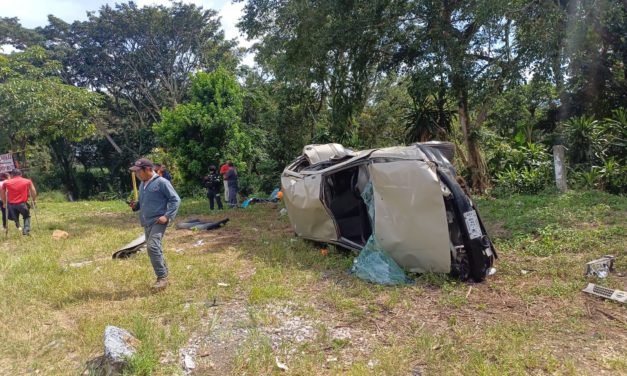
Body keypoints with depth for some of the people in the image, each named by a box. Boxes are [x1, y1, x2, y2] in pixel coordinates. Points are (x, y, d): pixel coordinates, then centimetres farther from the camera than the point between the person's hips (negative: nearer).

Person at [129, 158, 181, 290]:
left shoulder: (161, 182, -11)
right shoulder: (142, 184, 14)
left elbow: (175, 199, -10)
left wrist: (167, 216, -18)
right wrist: (135, 206, 5)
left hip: (158, 222, -8)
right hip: (146, 223, 9)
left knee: (153, 246, -22)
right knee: (155, 249, 13)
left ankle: (162, 277, -13)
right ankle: (163, 275, 25)